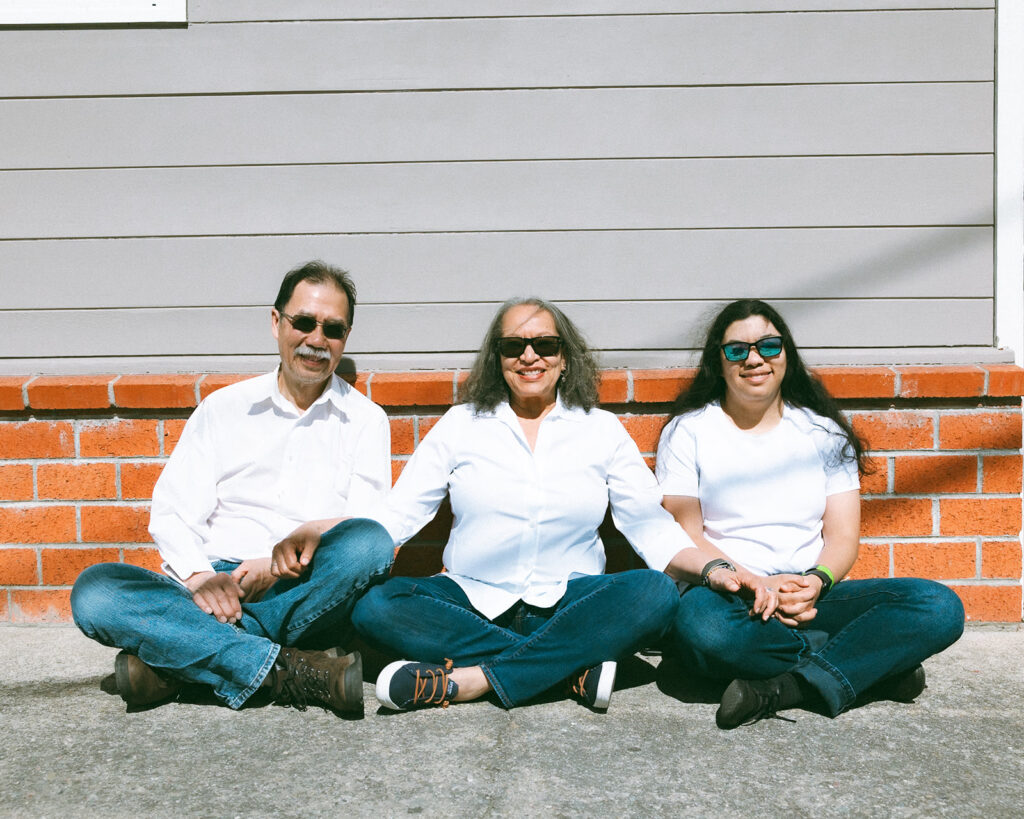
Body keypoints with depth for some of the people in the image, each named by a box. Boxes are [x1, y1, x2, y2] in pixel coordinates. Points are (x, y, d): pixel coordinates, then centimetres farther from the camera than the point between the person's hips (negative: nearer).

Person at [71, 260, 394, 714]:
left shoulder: (365, 420, 11)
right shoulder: (223, 408, 15)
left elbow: (366, 537, 0)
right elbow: (171, 514, 7)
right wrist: (198, 576, -14)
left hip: (311, 597, -1)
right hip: (214, 588, 1)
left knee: (369, 542, -33)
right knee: (94, 591, -24)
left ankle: (178, 657, -25)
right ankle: (281, 670, -32)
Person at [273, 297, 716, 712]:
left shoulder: (601, 429, 10)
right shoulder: (462, 424, 9)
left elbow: (650, 525, 6)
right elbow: (397, 514, 4)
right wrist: (313, 532, -13)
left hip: (567, 605, 0)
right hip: (473, 602, 0)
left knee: (655, 592, -29)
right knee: (375, 608, -27)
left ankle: (467, 679, -30)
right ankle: (571, 666, -27)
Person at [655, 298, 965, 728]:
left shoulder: (824, 433, 16)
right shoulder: (687, 431, 8)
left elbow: (843, 536, 9)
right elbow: (684, 533, -2)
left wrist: (816, 581, -14)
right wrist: (755, 582, -18)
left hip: (810, 598, 3)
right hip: (731, 598, -3)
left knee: (940, 605, -21)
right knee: (699, 623, -40)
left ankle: (783, 689, -30)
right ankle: (871, 664, -21)